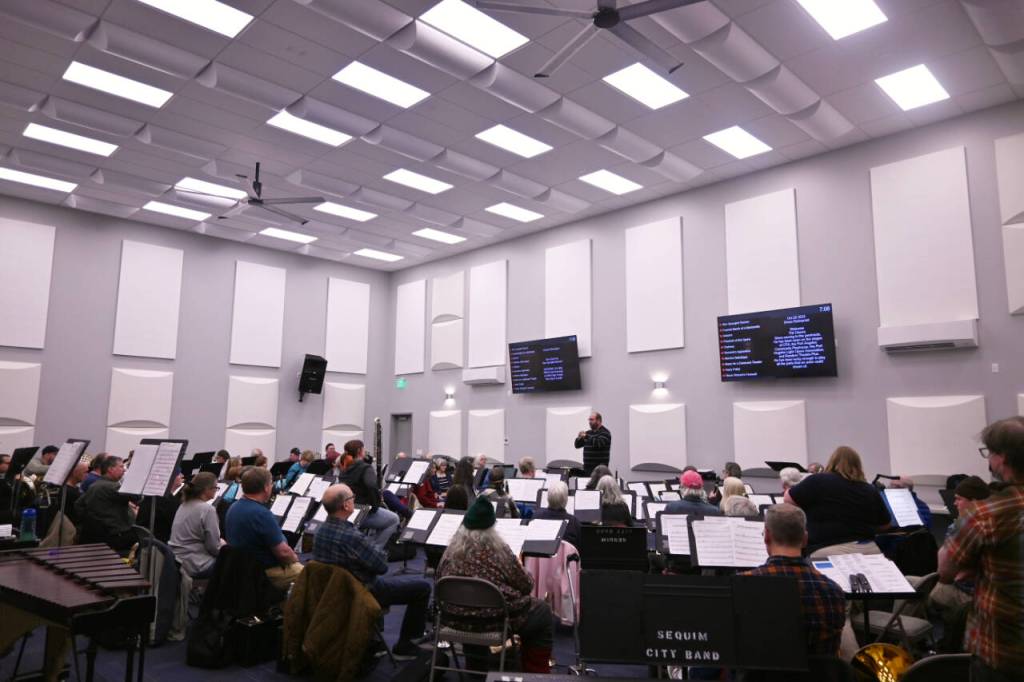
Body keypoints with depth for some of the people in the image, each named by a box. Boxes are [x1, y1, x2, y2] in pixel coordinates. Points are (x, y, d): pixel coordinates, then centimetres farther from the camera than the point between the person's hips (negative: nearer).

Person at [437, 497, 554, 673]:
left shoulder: (453, 548, -3)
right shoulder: (498, 549, -14)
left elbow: (439, 580, 11)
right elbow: (526, 585, -6)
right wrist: (521, 569, 16)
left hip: (455, 619, 5)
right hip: (494, 619, -5)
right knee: (542, 611, 16)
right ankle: (535, 672, 22)